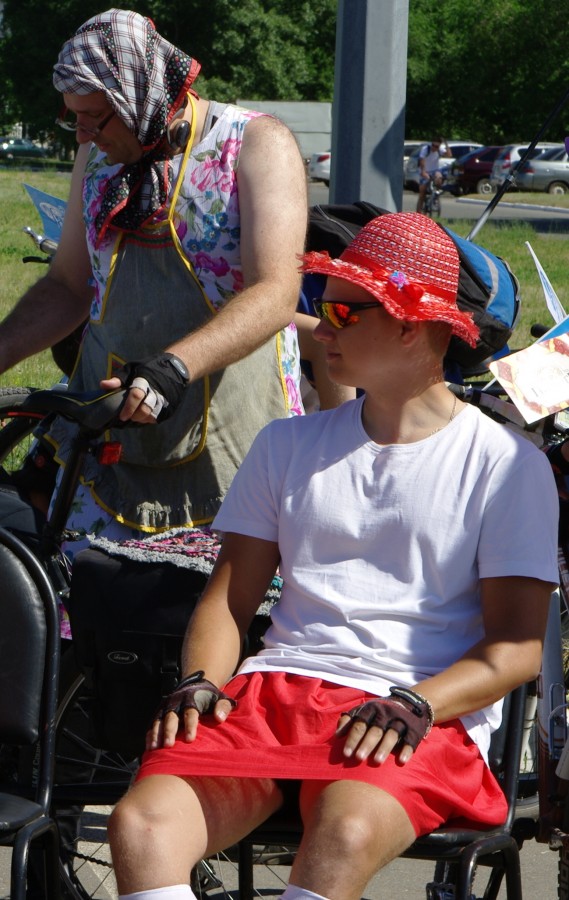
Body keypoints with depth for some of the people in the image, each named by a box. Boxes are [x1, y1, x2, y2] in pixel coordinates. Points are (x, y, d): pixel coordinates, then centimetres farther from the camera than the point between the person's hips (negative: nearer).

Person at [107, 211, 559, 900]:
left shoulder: (505, 462, 7)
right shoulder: (289, 445, 22)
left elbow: (517, 647, 0)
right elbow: (229, 596, 18)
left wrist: (415, 706, -17)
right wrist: (201, 684, -2)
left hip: (425, 719, -4)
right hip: (273, 691, 4)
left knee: (346, 833, -39)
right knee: (140, 824, -27)